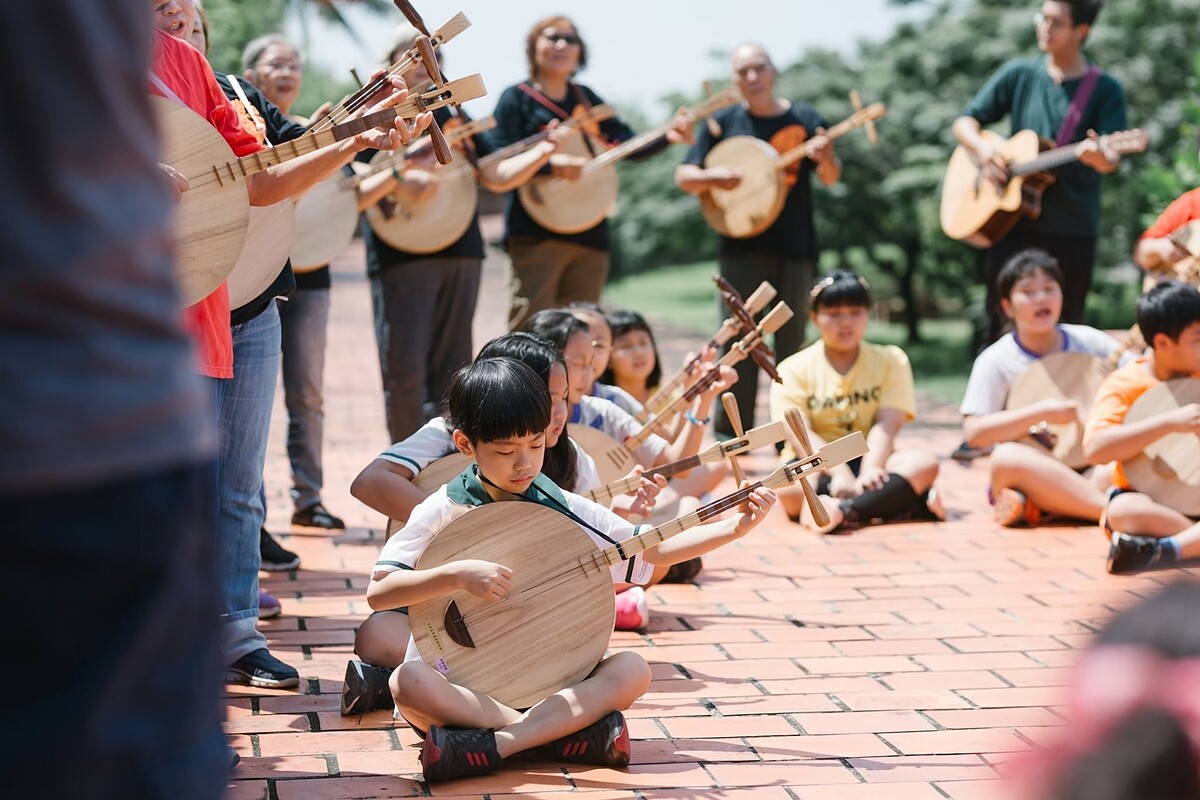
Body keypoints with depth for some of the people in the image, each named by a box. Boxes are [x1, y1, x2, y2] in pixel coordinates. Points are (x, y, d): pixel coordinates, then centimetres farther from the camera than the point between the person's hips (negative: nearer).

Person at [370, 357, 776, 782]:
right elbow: (378, 592, -13)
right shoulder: (442, 511, -5)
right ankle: (566, 732, -30)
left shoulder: (564, 509, 3)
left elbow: (655, 549, 8)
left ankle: (493, 745, -31)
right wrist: (458, 573, -27)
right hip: (462, 686, -3)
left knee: (633, 669, -21)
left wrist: (736, 526, -4)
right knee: (407, 682, -33)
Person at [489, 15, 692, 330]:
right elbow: (499, 165, -12)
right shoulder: (517, 99, -2)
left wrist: (668, 136, -9)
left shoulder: (586, 99, 14)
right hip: (536, 234, -6)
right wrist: (550, 164, -27)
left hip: (589, 232, 6)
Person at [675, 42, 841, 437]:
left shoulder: (804, 119, 5)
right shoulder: (723, 122, 4)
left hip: (795, 246, 1)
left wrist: (826, 158, -20)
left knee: (792, 341, 6)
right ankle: (730, 437, -1)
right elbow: (684, 177, 4)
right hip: (741, 245, -1)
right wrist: (713, 176, -17)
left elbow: (830, 179, 2)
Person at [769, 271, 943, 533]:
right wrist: (840, 474, -30)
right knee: (789, 489, -37)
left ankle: (845, 512, -44)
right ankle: (904, 503, -34)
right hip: (819, 466, -2)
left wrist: (869, 472, -29)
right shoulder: (793, 369, 2)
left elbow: (886, 425, -8)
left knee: (924, 463, -29)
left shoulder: (891, 361, 6)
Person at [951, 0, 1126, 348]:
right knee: (994, 318, 1)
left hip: (1073, 226, -1)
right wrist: (981, 147, -11)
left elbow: (1112, 159, -12)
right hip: (1012, 216, 1)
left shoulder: (1105, 90, -1)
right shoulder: (1019, 74, 6)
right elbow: (965, 122, 10)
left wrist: (1100, 158, -36)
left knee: (1066, 326, 6)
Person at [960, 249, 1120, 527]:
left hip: (1093, 466, 3)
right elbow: (974, 433, -13)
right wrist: (1042, 412, -21)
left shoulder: (1090, 342, 4)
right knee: (1007, 457, -36)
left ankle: (1034, 509, -30)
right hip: (1034, 471, -2)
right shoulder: (996, 361, -4)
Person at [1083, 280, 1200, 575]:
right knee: (1122, 512, -39)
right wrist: (1170, 422, -27)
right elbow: (1095, 449, -24)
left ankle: (1164, 550, -37)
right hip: (1149, 498, -4)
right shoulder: (1125, 384, -7)